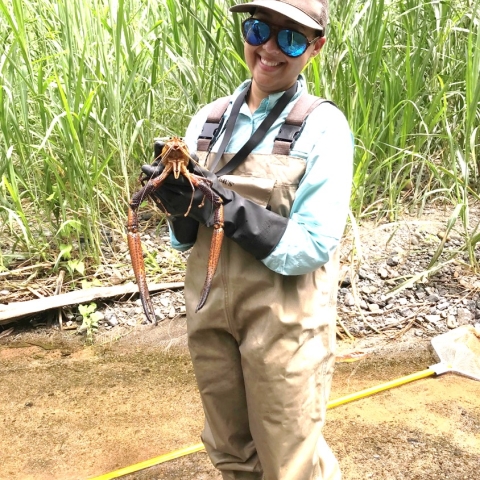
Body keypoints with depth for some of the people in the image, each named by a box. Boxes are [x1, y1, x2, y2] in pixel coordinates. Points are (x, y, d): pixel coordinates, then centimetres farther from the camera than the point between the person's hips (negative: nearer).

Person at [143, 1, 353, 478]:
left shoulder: (323, 128, -11)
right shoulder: (207, 121, 3)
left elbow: (309, 248, -17)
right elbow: (185, 238, 6)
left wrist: (224, 205, -24)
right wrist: (181, 205, -15)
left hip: (285, 326, -4)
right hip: (210, 318, 5)